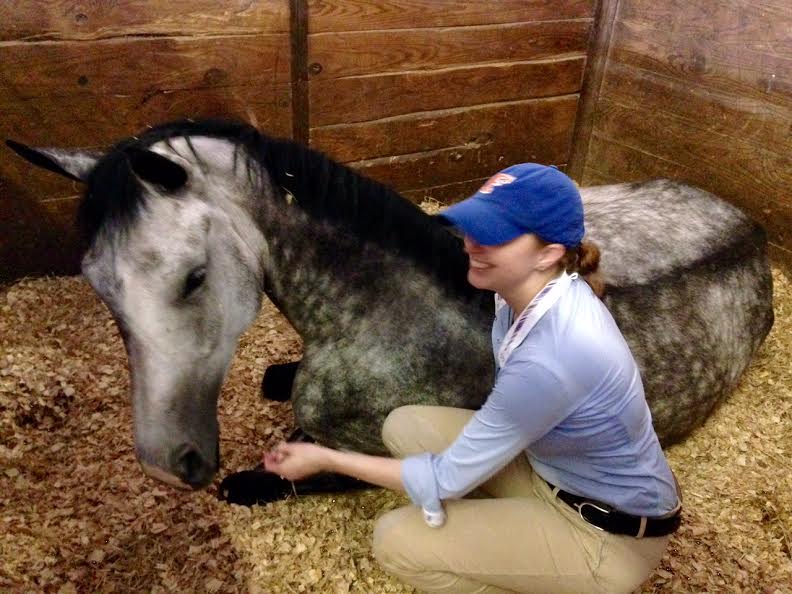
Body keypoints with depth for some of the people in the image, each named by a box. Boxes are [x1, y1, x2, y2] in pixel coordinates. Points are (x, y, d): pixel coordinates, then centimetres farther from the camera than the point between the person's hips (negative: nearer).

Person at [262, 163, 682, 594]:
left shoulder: (549, 360, -36)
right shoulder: (537, 290, -11)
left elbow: (448, 478, -25)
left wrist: (325, 458, -17)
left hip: (609, 535, -8)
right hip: (554, 469, 8)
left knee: (396, 542, -14)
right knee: (404, 427, 0)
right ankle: (516, 542, 11)